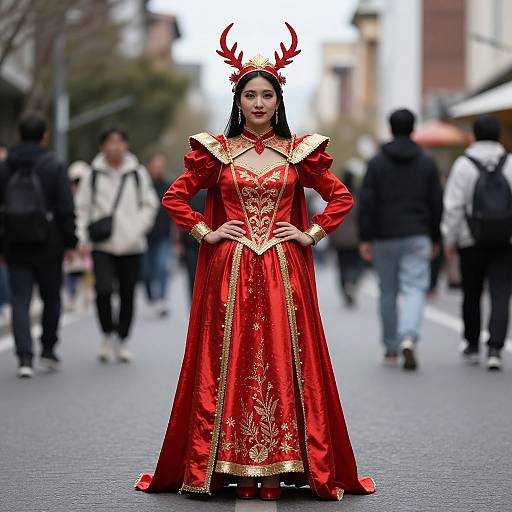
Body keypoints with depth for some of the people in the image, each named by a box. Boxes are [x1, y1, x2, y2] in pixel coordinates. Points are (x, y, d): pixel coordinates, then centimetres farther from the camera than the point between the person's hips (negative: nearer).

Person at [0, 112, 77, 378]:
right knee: (51, 298, 16)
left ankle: (25, 357, -10)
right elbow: (66, 210, -10)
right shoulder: (54, 168, -7)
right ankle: (48, 349, 22)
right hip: (48, 248, -2)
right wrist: (70, 243, -1)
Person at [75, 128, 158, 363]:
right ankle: (108, 335, 3)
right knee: (103, 289, -18)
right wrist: (84, 239, -3)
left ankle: (122, 340, 22)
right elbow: (82, 208, 6)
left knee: (127, 295, 6)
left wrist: (137, 228, -5)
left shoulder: (138, 174, 4)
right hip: (102, 245, -1)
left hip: (131, 246, 1)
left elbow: (150, 204, 10)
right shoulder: (93, 175, 2)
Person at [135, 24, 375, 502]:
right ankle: (235, 468, 5)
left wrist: (310, 234, 0)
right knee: (230, 363, 0)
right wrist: (205, 233, -2)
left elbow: (341, 198, 10)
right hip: (230, 272, 0)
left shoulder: (298, 152, 5)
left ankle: (277, 467, 5)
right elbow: (174, 197, 7)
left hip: (283, 273, 0)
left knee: (283, 360, -1)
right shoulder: (217, 152, 4)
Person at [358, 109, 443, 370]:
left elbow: (366, 203, -6)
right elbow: (436, 203, 5)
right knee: (415, 289, -4)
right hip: (417, 237, 0)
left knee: (388, 293, 11)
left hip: (385, 238, 0)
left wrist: (365, 238, -3)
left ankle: (391, 349, 18)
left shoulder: (377, 162, -1)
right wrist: (435, 238, 12)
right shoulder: (427, 163, 4)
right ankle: (408, 338, -27)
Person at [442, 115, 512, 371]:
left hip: (471, 243, 0)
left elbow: (453, 206, -8)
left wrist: (449, 240, 1)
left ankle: (472, 346, 28)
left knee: (472, 295, 15)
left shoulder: (464, 164, -5)